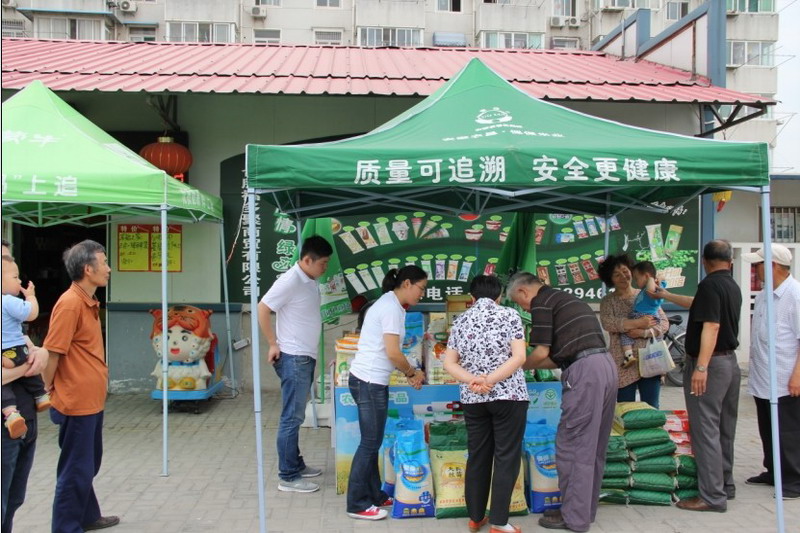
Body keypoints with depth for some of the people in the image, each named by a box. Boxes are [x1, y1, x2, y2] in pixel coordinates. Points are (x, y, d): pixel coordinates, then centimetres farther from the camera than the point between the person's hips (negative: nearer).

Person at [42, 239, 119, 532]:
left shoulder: (89, 302, 10)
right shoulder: (70, 303, -19)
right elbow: (52, 353, -19)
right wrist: (49, 392, -9)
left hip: (91, 399, 9)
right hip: (77, 401, -9)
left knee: (88, 464, 21)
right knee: (76, 469, 1)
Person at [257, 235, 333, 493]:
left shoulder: (310, 282, 10)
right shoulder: (291, 281, -17)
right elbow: (262, 309, -18)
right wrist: (273, 344, -14)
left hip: (306, 358, 9)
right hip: (293, 359, -9)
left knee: (295, 416, 17)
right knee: (292, 418, -4)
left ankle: (296, 465, 28)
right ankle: (288, 477, 3)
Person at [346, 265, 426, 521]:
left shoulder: (390, 304, 14)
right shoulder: (392, 308, -16)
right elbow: (393, 353, -19)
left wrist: (409, 372, 8)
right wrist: (413, 373, -4)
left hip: (370, 381, 10)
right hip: (369, 382, -10)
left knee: (373, 441, 16)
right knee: (370, 443, -1)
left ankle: (374, 495, 27)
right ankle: (358, 505, 9)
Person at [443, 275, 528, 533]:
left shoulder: (461, 320, 9)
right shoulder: (509, 315, -1)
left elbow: (449, 363, 3)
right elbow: (519, 357, -11)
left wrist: (473, 381, -8)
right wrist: (489, 380, -14)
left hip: (472, 399, 4)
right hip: (508, 396, -4)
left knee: (477, 457, 13)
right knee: (506, 458, 4)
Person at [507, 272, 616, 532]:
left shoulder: (541, 301, -1)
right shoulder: (565, 299, 26)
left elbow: (542, 351, -6)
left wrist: (519, 366, 12)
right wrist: (527, 364, 27)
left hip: (585, 371, -9)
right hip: (605, 365, 9)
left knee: (572, 446, 0)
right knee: (593, 447, 15)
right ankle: (586, 508, 25)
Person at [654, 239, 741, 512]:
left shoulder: (710, 284, -16)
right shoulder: (733, 286, 12)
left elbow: (711, 326, -25)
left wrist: (701, 367, -27)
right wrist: (666, 295, 41)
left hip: (710, 363, -9)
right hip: (730, 362, 9)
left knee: (706, 430, -6)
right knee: (724, 429, 17)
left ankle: (712, 496, -3)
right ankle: (725, 486, 27)